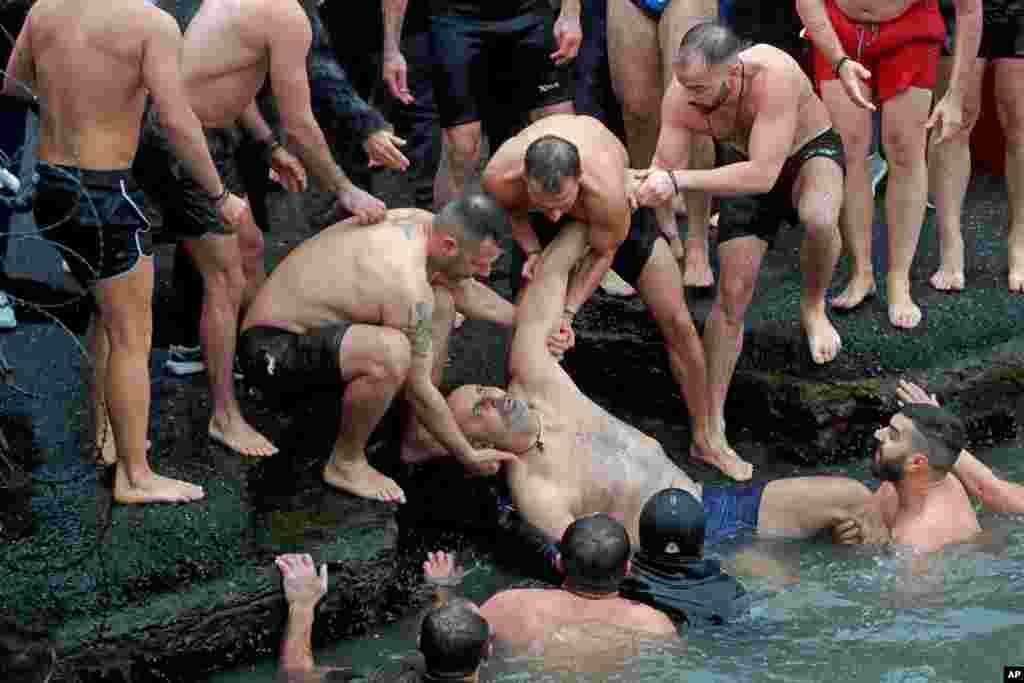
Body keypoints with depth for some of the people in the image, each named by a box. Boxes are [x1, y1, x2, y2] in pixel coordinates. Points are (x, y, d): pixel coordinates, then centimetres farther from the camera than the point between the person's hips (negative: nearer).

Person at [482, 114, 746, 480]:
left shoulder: (606, 186, -47)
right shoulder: (499, 176, -38)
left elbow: (602, 253, -25)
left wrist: (566, 312, -28)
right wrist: (531, 251, -24)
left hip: (622, 210, -2)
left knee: (677, 322, -3)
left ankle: (705, 438, 14)